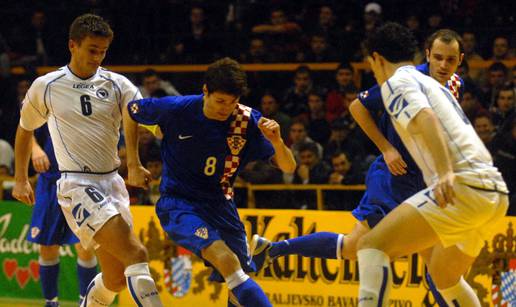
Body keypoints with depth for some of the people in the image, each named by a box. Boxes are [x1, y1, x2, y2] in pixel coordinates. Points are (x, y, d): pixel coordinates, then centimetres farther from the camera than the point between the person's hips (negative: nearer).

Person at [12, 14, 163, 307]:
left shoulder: (118, 85, 5)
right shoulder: (45, 87, 2)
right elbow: (25, 128, 18)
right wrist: (20, 179, 21)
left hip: (113, 183, 4)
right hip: (77, 186, -4)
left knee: (115, 280, 8)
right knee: (136, 255, -21)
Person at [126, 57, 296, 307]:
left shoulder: (247, 120, -11)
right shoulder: (176, 110, -16)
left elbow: (288, 167, -11)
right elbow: (131, 110, 4)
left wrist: (276, 141, -32)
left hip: (220, 203, 4)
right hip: (178, 202, -4)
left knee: (239, 284, 4)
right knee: (225, 258, -29)